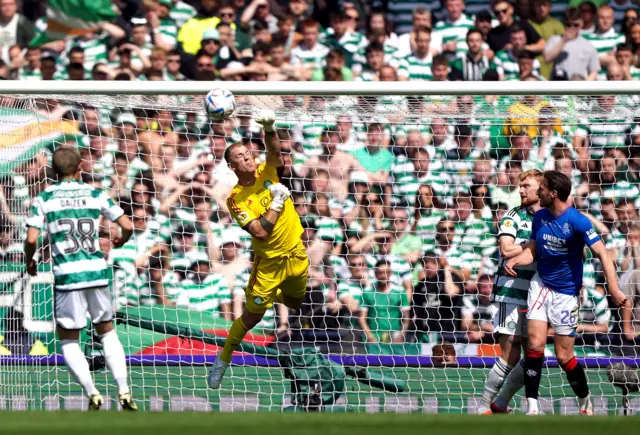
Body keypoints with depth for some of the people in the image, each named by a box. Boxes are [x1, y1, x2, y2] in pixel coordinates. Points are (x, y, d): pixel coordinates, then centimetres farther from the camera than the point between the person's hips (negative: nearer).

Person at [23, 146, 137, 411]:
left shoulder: (44, 199, 0)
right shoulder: (96, 195, 6)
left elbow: (31, 239, -8)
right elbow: (127, 227, 6)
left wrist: (29, 260, 12)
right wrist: (119, 242, 28)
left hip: (67, 275, -2)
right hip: (97, 271, 2)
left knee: (68, 341, 8)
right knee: (107, 332, 17)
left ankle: (91, 393, -8)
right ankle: (124, 391, 7)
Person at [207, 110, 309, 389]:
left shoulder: (267, 173, -7)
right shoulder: (235, 199, -17)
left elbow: (274, 153, -31)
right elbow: (260, 231, -25)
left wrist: (269, 129, -49)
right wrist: (277, 202, -22)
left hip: (297, 254, 4)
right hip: (270, 263, -4)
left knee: (297, 303, 24)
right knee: (252, 317, -2)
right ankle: (223, 360, 18)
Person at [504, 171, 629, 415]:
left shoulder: (577, 221, -19)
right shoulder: (540, 217, -1)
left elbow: (601, 254, -23)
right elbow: (532, 250, 8)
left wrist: (614, 289, -34)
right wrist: (514, 261, -14)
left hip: (566, 293, -4)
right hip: (541, 285, 4)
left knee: (564, 356, -1)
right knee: (535, 343, -12)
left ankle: (585, 404, 22)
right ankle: (532, 407, -9)